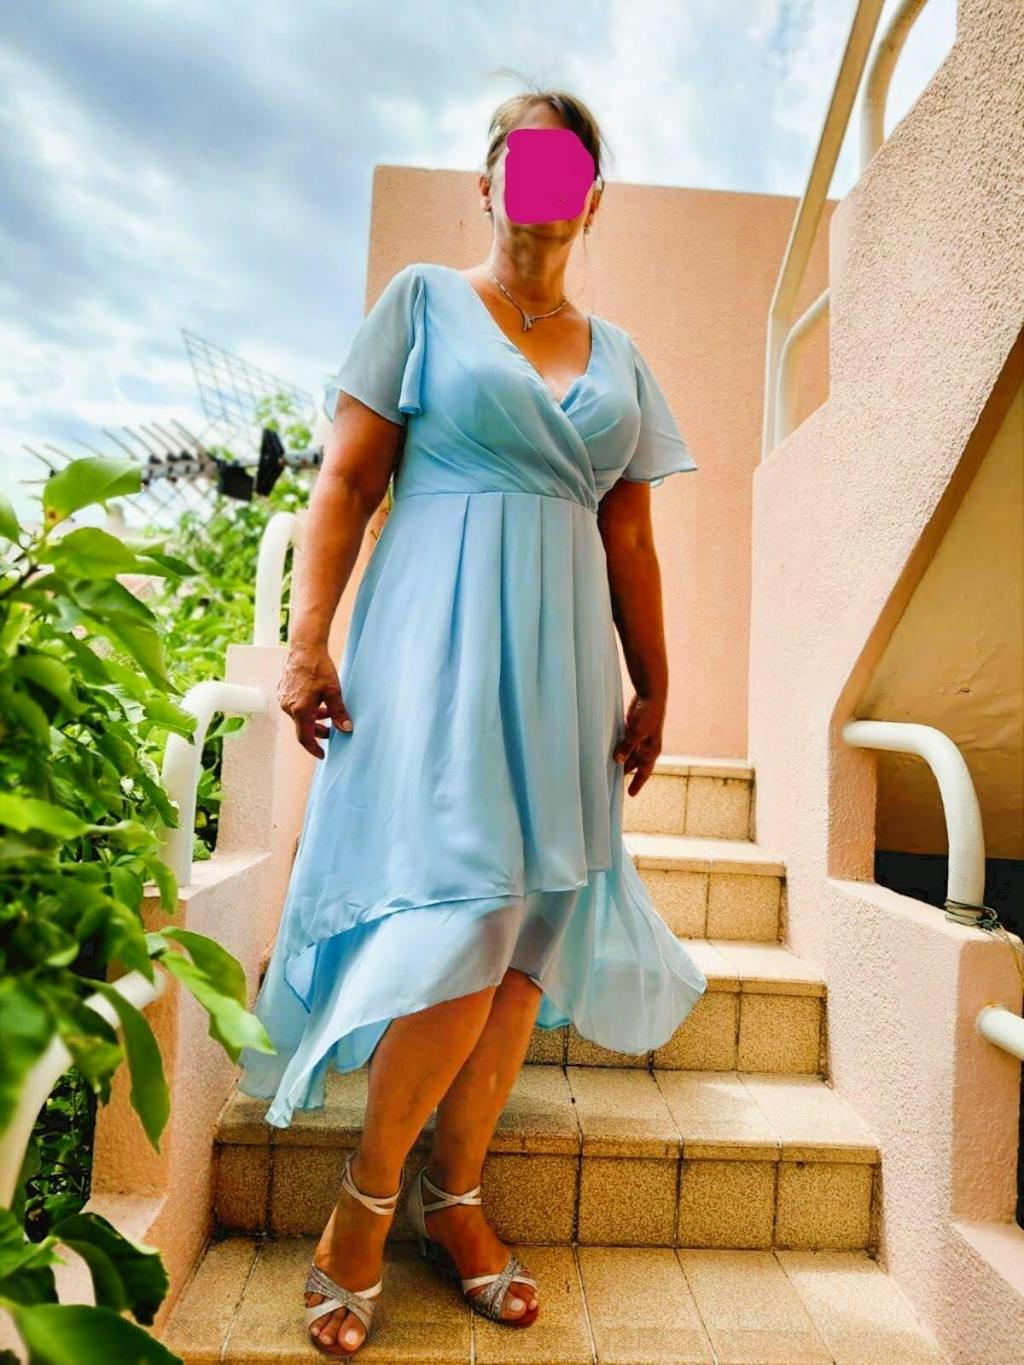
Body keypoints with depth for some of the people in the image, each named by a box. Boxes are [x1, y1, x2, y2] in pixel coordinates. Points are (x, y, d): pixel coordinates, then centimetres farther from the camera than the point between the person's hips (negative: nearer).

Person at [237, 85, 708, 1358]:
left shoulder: (617, 355, 20)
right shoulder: (423, 299, 9)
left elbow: (629, 539, 16)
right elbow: (346, 480, 0)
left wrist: (653, 687, 11)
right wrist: (307, 639, -10)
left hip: (564, 656, 5)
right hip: (439, 635, -4)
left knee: (535, 923, 3)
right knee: (466, 918, -14)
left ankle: (453, 1194, 21)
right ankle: (367, 1193, 12)